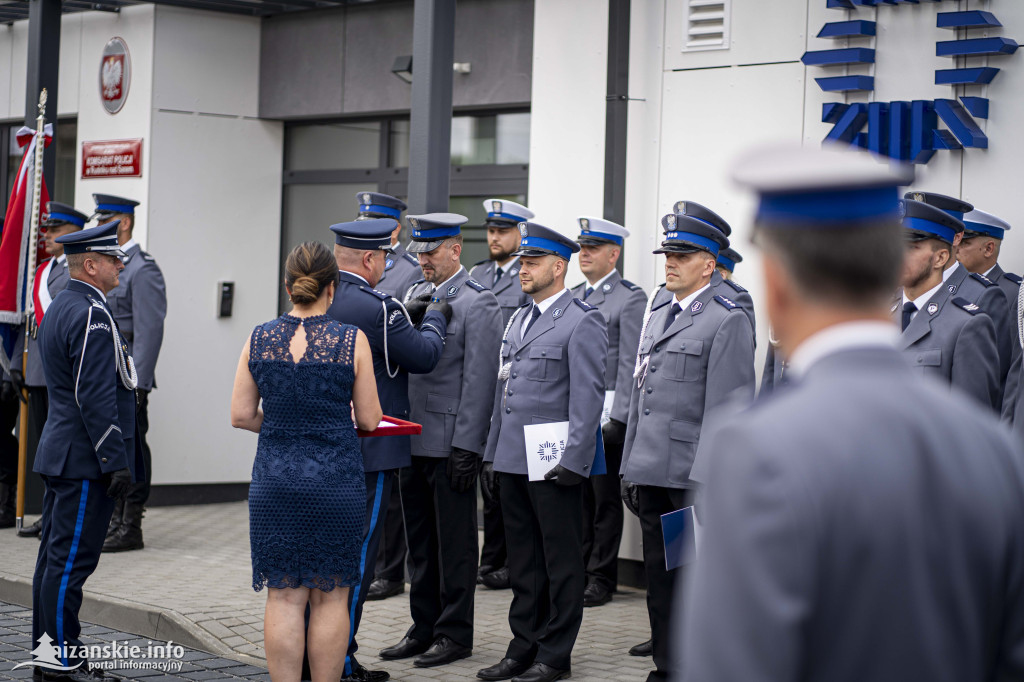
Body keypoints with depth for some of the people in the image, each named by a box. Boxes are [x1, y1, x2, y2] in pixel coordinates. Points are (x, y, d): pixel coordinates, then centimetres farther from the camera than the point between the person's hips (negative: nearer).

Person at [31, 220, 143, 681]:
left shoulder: (60, 307, 15)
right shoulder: (90, 315, -18)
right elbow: (95, 397, -22)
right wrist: (115, 462, -20)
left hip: (60, 453, 11)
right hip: (86, 459, -11)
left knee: (55, 556, 13)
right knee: (71, 560, -6)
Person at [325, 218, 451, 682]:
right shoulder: (374, 307, -19)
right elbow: (425, 356, -9)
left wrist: (406, 317, 16)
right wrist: (435, 320, 9)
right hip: (367, 450, -8)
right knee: (356, 552, -2)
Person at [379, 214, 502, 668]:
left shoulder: (478, 303, -9)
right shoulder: (416, 294, 14)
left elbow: (479, 379, -14)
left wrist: (466, 447, -17)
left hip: (450, 441, -7)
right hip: (412, 439, 7)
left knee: (454, 541, 1)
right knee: (420, 540, 13)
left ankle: (455, 634, 9)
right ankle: (423, 629, 22)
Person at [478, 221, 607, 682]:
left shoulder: (582, 321, -8)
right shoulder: (518, 320, 17)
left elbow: (588, 396, -13)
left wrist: (574, 460, -18)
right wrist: (492, 453, 17)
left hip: (554, 465, -8)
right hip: (512, 462, 8)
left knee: (561, 563, 1)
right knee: (523, 561, 13)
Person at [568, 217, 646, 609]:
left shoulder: (630, 298, -5)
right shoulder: (572, 297, 16)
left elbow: (630, 363, -10)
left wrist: (618, 418, -15)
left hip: (605, 414, -6)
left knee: (605, 497, 1)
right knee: (576, 495, 7)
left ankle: (601, 579, 7)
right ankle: (576, 571, 15)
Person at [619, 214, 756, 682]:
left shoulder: (728, 321, -7)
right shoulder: (657, 318, 18)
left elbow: (726, 409, -13)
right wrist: (630, 467, 17)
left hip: (694, 478, -8)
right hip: (653, 474, 8)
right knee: (660, 578, 13)